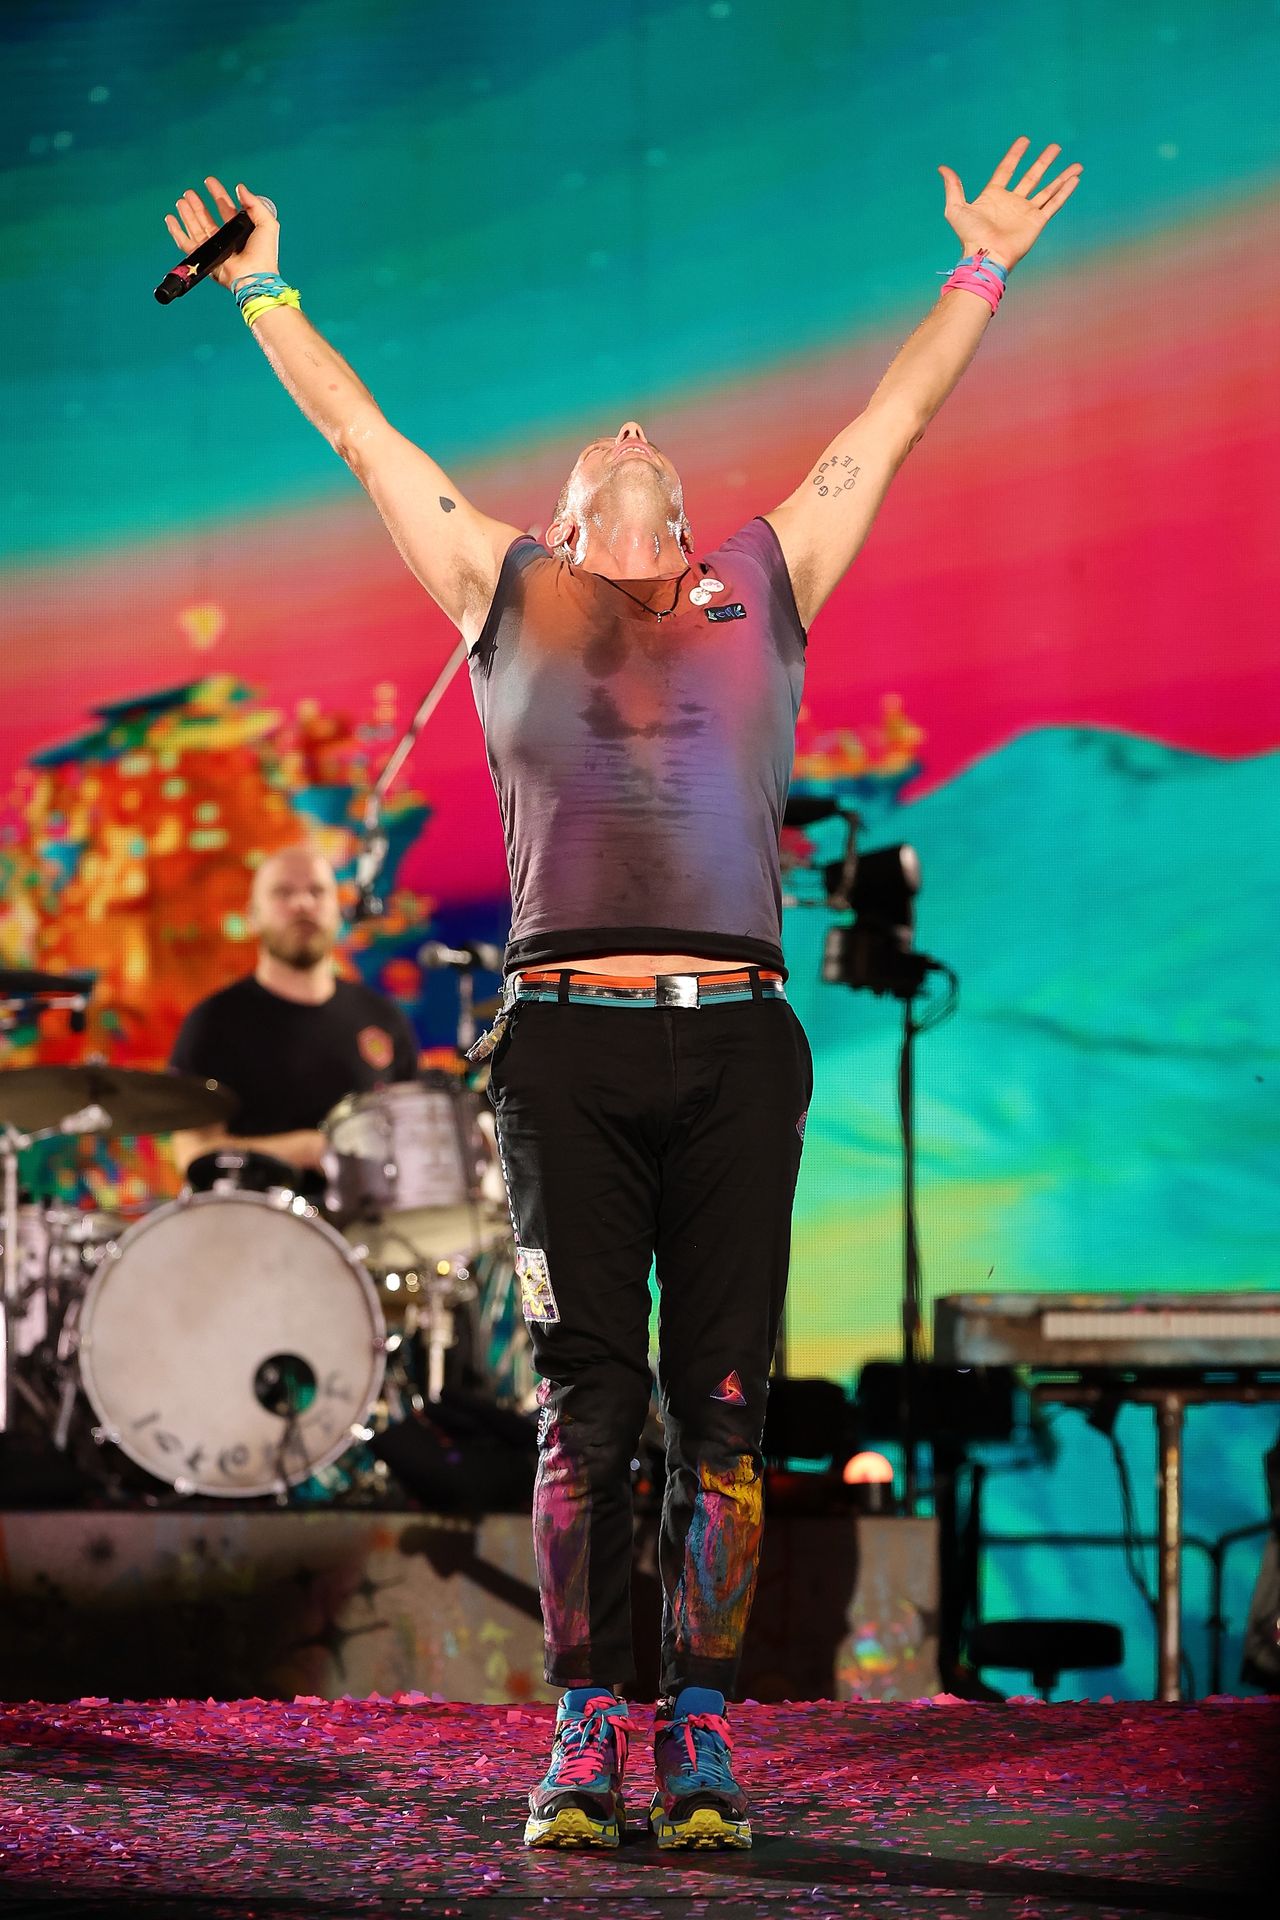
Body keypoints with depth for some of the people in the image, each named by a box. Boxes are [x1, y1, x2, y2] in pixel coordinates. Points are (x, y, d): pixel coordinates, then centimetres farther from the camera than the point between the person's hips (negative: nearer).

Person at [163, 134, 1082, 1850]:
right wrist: (264, 290, 28)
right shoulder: (507, 595, 19)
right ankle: (585, 1730, 1)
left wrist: (981, 274, 31)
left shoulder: (762, 593, 21)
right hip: (566, 1045, -1)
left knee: (720, 1405, -2)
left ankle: (700, 1736, 3)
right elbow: (360, 433, 24)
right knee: (585, 1401, -3)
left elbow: (889, 430, 27)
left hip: (735, 1046, 1)